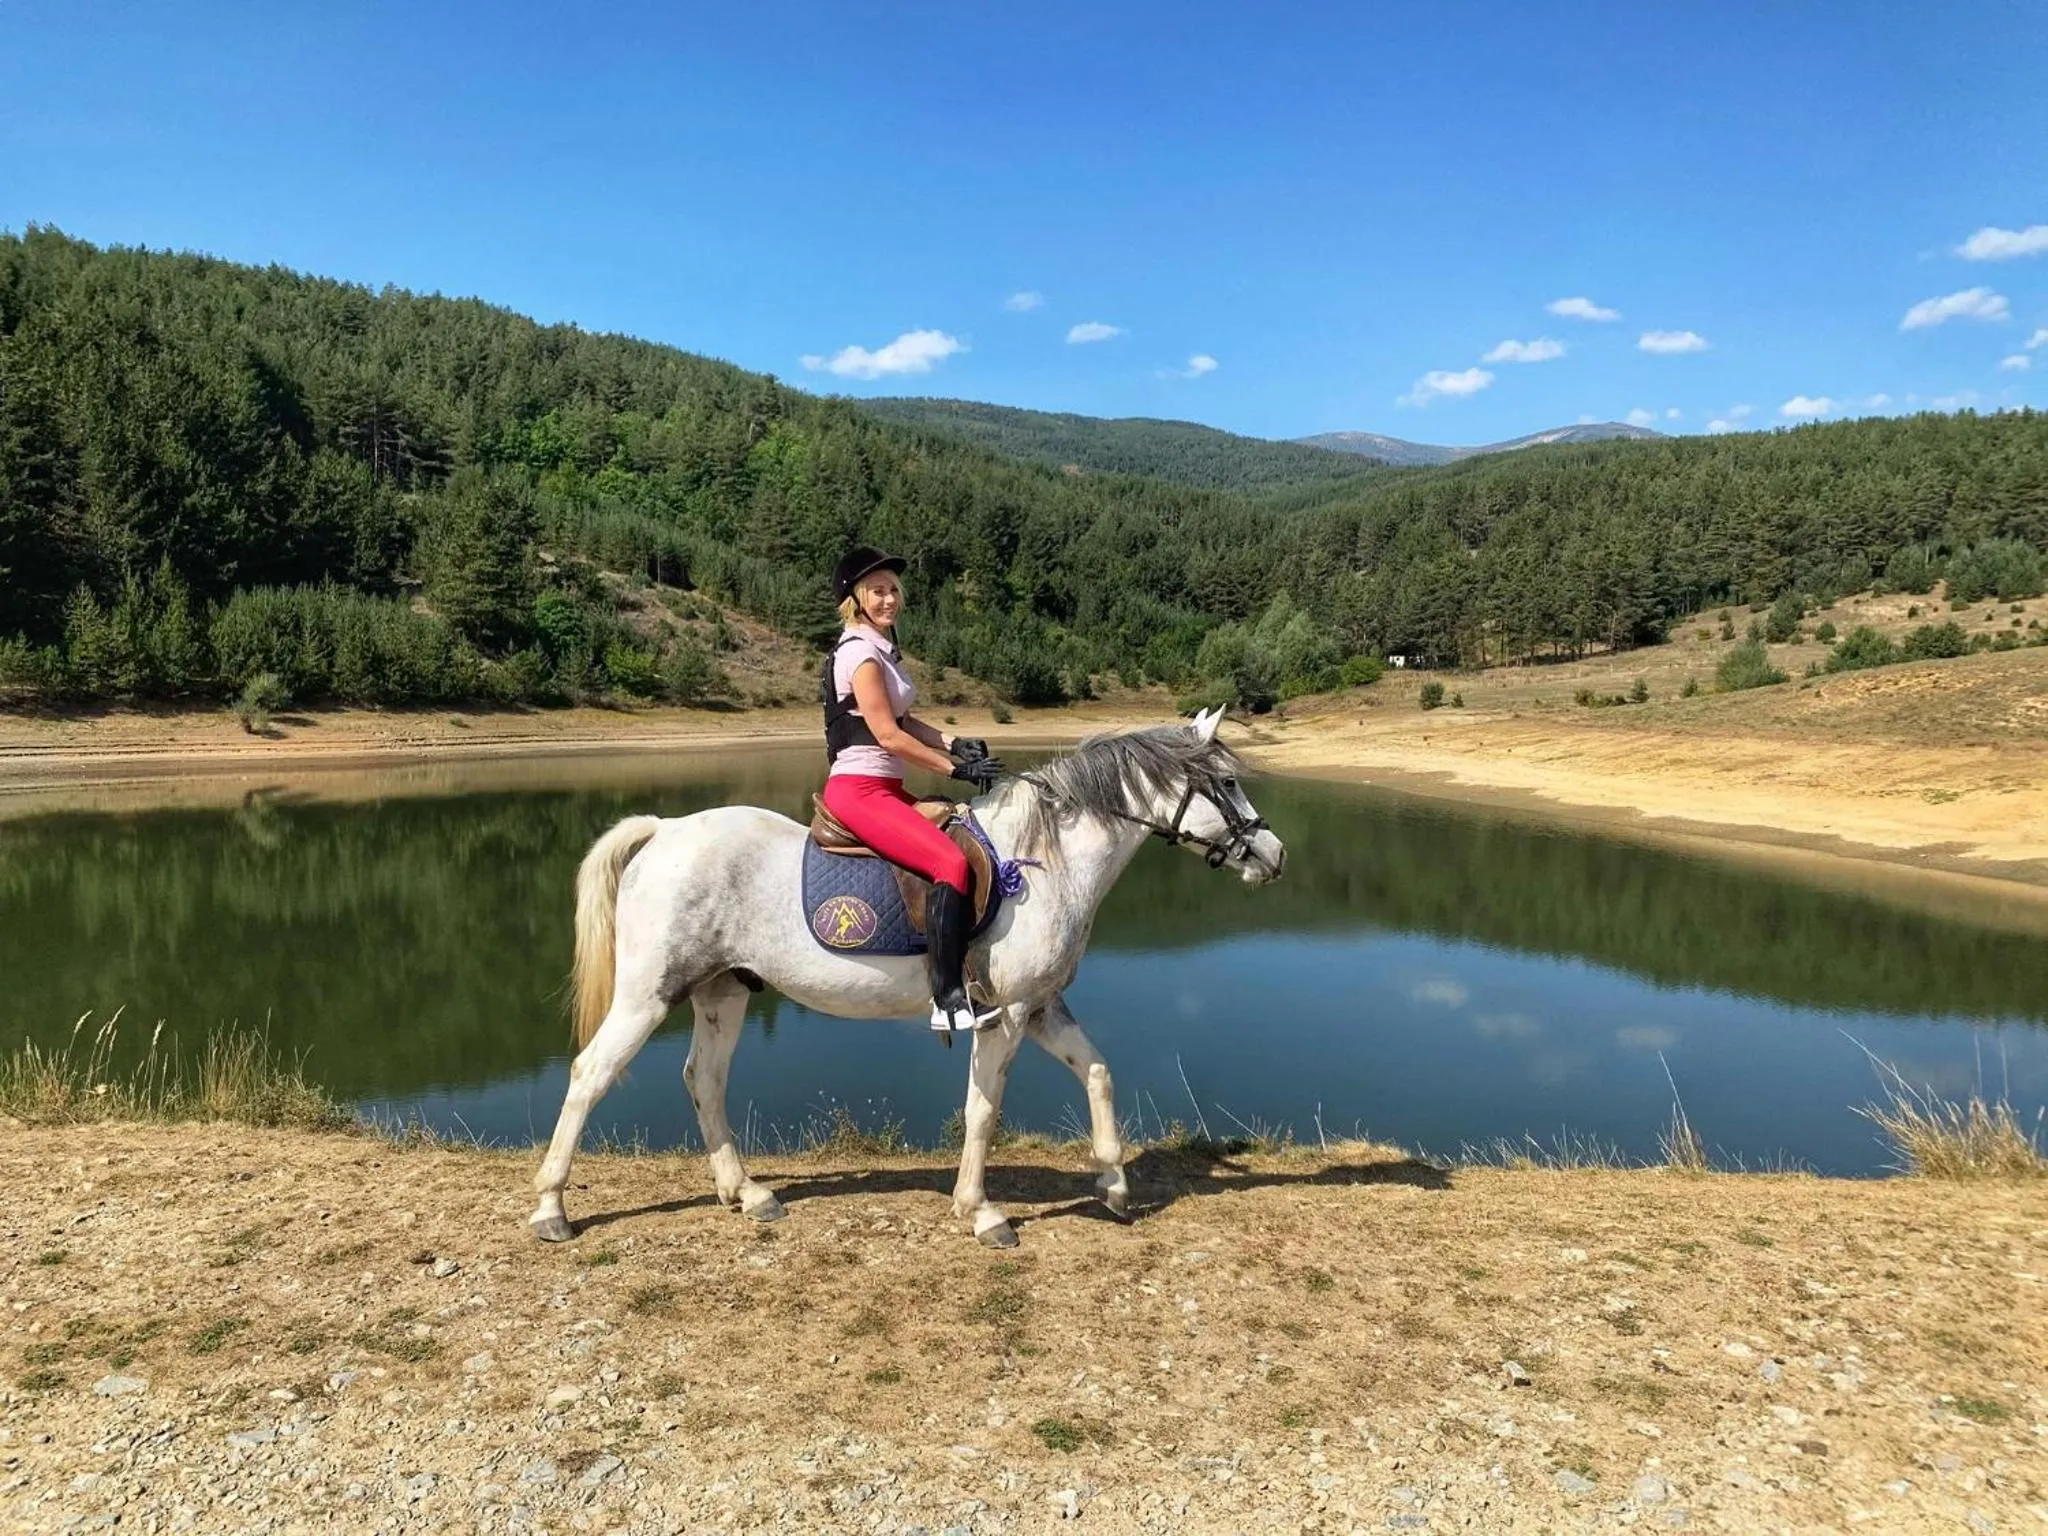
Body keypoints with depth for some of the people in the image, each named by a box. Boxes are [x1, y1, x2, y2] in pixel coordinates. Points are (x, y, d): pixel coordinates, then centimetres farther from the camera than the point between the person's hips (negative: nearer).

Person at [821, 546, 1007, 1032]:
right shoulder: (860, 653, -13)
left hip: (885, 788, 10)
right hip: (859, 788, -10)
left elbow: (902, 719, 19)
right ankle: (948, 1000, -23)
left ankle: (962, 973, 10)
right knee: (951, 863, -23)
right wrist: (957, 769, -13)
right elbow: (888, 735, -18)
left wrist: (953, 743, 2)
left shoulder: (881, 648, 16)